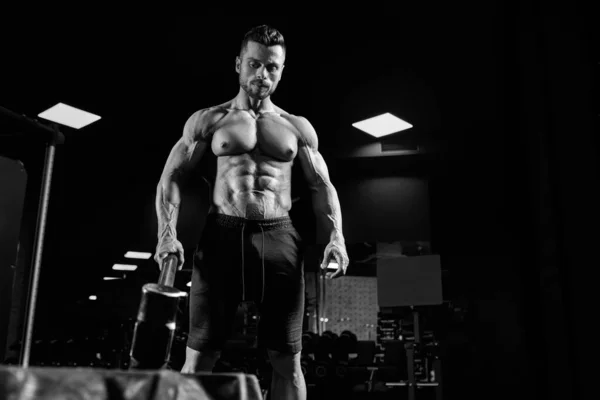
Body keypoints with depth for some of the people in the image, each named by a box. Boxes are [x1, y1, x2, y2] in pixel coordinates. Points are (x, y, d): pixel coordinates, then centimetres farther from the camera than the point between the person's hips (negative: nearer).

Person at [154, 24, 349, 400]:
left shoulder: (298, 127, 15)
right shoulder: (207, 120, 10)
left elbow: (322, 186, 13)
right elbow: (172, 177, 8)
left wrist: (336, 236, -5)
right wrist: (168, 234, -9)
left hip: (280, 239, 2)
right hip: (224, 235, -1)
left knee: (287, 359, 2)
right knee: (199, 354, -3)